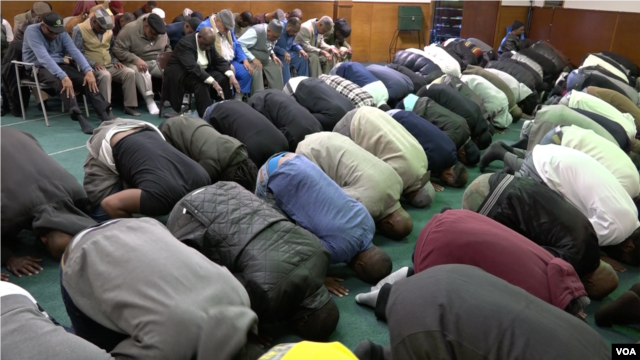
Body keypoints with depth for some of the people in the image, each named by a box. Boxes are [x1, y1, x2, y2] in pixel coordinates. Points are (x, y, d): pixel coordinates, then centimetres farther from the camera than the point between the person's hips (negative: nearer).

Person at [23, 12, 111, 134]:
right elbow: (44, 57, -29)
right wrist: (63, 76, -41)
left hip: (58, 65, 5)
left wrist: (88, 70, -29)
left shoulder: (61, 32, 1)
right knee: (62, 83, -37)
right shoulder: (32, 31, -16)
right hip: (38, 68, -5)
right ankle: (79, 117, -54)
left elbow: (75, 51, -11)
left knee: (85, 79, -22)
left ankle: (104, 114, -33)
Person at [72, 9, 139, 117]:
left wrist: (115, 61, 1)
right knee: (105, 75, -37)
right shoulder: (80, 29, -7)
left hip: (109, 66, 6)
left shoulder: (109, 30, 11)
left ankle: (129, 106, -15)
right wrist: (93, 64, -24)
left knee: (130, 72, -18)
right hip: (91, 67, -6)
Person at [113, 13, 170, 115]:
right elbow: (118, 50, -20)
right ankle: (149, 100, -32)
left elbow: (167, 47, 12)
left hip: (157, 63, 5)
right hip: (136, 63, -4)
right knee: (141, 71, -38)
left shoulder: (161, 31, -1)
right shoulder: (130, 30, -17)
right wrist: (136, 59, -32)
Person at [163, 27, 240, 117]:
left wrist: (231, 75, -18)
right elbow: (193, 67, -35)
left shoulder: (208, 43, -2)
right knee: (200, 84, -36)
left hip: (202, 72, 7)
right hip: (182, 74, -7)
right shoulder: (185, 43, -24)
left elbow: (220, 61, 1)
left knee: (224, 78, -16)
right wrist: (213, 82, -43)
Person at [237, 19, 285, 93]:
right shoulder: (255, 32, -26)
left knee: (277, 67, -4)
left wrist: (273, 55, -3)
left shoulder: (273, 34, -2)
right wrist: (253, 59, -33)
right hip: (251, 60, -8)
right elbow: (239, 45, -30)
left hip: (265, 60, 8)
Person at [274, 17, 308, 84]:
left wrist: (300, 49, -7)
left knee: (302, 58, -4)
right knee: (284, 63, -31)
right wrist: (284, 52, -34)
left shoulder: (292, 31, -3)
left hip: (287, 52, 7)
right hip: (276, 54, -7)